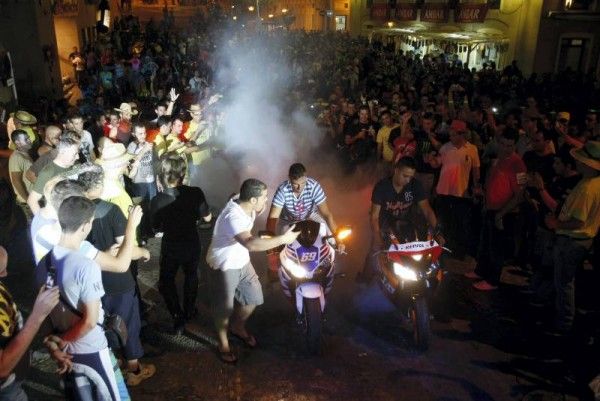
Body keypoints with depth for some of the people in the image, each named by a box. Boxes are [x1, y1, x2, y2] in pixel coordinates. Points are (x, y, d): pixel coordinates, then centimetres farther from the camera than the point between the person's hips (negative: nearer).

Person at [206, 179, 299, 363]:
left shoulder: (245, 204, -11)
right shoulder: (233, 217, -37)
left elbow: (256, 211, 15)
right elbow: (251, 244, -50)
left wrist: (260, 209, -9)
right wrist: (283, 239, -44)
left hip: (242, 262, 8)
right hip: (224, 267, -8)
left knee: (253, 298, 18)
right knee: (224, 309, 11)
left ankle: (238, 328, 45)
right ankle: (223, 342, 36)